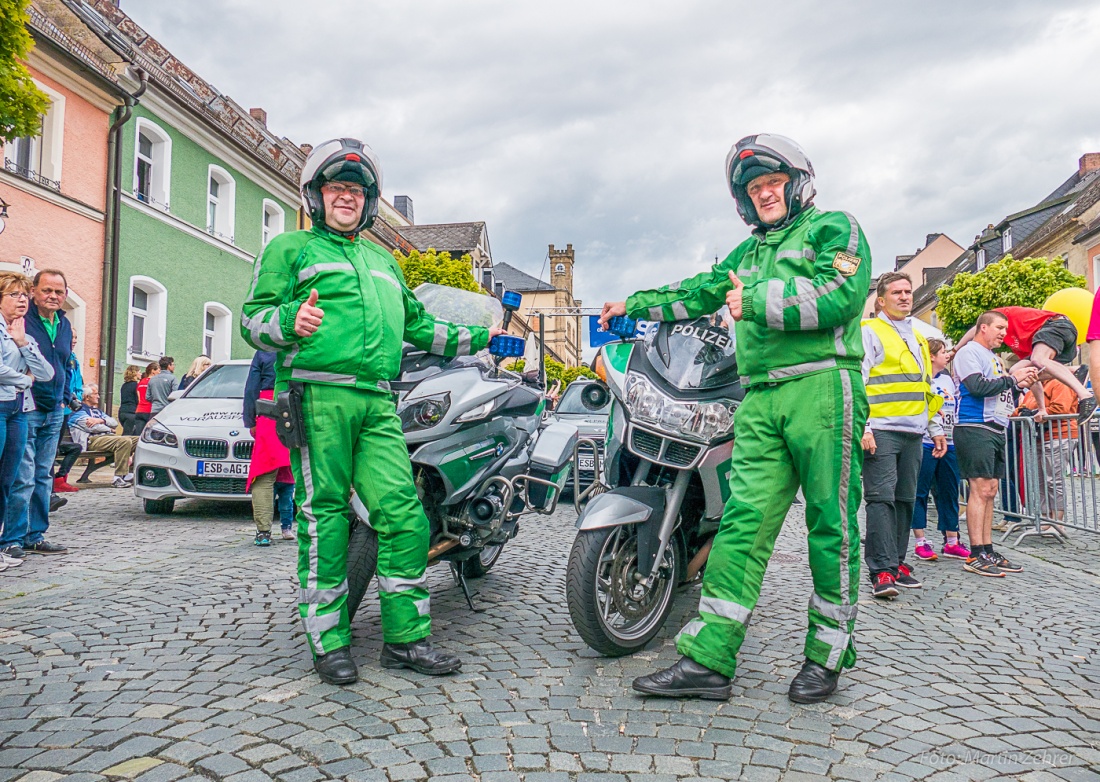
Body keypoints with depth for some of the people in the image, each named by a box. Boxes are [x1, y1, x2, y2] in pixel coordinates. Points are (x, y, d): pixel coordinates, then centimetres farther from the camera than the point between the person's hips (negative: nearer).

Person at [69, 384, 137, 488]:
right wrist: (110, 429, 4)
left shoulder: (97, 411, 30)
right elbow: (93, 427, -10)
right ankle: (119, 477, -33)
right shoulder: (79, 411, 5)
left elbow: (115, 423, 14)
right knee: (125, 441, -33)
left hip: (107, 436, 8)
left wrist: (101, 420, -5)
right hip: (92, 440, -8)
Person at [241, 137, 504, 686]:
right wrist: (291, 321, -18)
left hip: (378, 404, 5)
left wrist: (480, 338, 32)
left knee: (405, 515, -4)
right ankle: (328, 640, 7)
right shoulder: (290, 248, 14)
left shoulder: (384, 262, 31)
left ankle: (406, 637, 5)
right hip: (317, 396, -4)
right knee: (324, 515, -4)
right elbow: (252, 319, 4)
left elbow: (418, 326, 36)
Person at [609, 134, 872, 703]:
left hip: (823, 389, -5)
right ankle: (707, 660, -5)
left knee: (830, 524, -1)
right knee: (742, 522, -3)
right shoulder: (749, 252, 28)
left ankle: (827, 654, 13)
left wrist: (759, 300, -8)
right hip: (761, 400, 6)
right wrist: (635, 305, 38)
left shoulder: (834, 228, 6)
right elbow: (699, 292, 36)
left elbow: (840, 294, -11)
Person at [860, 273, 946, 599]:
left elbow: (927, 388, 28)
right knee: (881, 498, -10)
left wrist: (935, 428, 23)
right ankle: (882, 572, -9)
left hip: (913, 432, 7)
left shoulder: (918, 338, 23)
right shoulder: (870, 332, -1)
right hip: (881, 431, -7)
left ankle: (897, 562, 18)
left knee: (905, 499, 9)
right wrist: (862, 427, -19)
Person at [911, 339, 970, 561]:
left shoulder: (948, 379, 15)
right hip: (926, 442, -7)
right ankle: (921, 542, 6)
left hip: (949, 444, 7)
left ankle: (952, 542, 18)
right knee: (920, 492, -1)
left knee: (950, 492, 10)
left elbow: (957, 408, 22)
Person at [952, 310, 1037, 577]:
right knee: (980, 490, -11)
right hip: (975, 428, -9)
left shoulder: (994, 357, 23)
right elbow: (977, 386, -18)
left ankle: (988, 550, 13)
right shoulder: (969, 352, -4)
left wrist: (1021, 383, 5)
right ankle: (976, 555, -10)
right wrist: (1012, 379, -10)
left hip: (996, 430, 9)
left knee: (989, 491, 9)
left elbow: (1000, 392, 22)